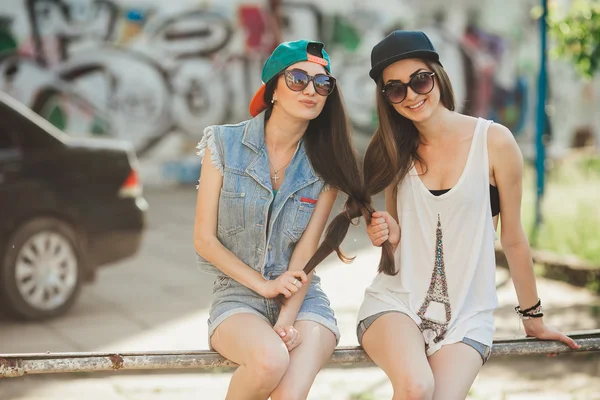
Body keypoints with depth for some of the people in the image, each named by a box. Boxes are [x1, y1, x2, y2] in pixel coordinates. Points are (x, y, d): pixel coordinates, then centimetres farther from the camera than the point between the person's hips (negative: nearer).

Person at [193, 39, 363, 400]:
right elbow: (205, 240, -2)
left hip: (303, 299, 1)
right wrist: (263, 285, -13)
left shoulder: (326, 163, 2)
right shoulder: (224, 143, -3)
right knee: (269, 360, -34)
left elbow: (307, 250, -4)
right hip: (238, 295, -1)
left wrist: (286, 320, -18)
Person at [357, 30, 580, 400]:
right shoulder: (397, 151, 7)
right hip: (397, 300, 2)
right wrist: (389, 237, -7)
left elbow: (514, 239, 3)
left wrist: (534, 319, 12)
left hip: (467, 315, -1)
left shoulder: (494, 141, -5)